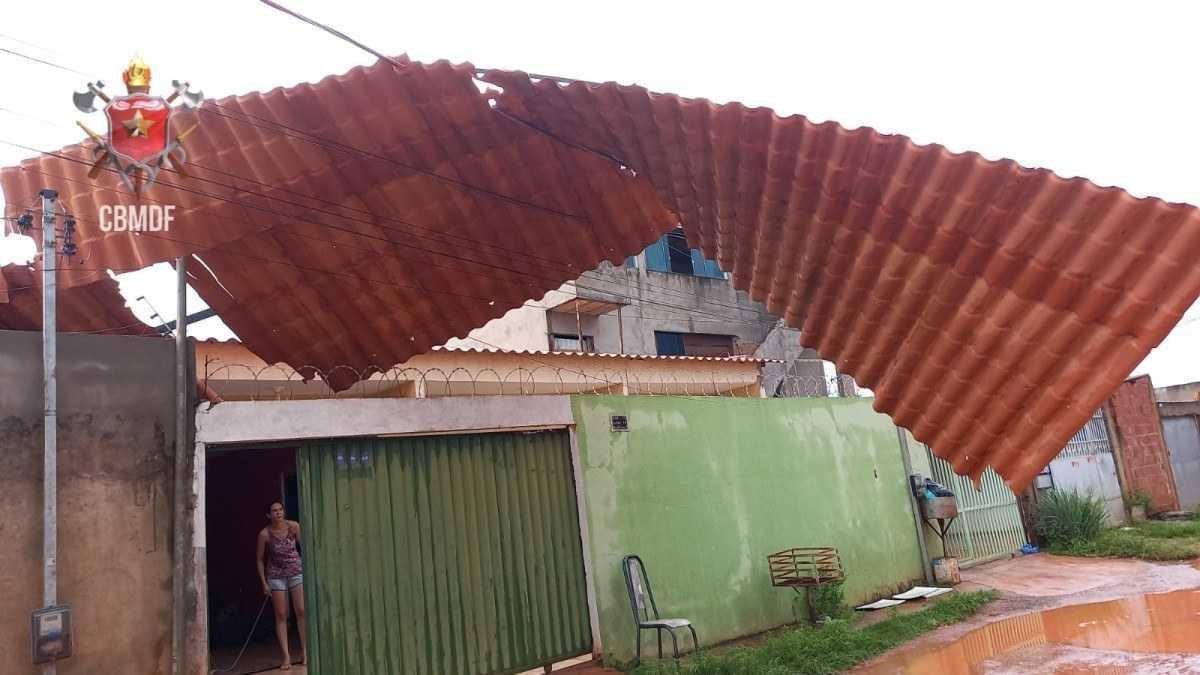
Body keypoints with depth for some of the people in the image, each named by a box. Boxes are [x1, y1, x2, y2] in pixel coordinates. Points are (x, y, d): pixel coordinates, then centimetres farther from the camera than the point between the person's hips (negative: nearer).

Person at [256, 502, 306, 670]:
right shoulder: (265, 534, -11)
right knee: (281, 615, 1)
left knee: (301, 611, -6)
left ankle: (304, 651, 5)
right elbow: (260, 559, -1)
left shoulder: (293, 526, -9)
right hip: (276, 576, -1)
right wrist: (264, 583, -3)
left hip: (296, 572, 1)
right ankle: (286, 656, 5)